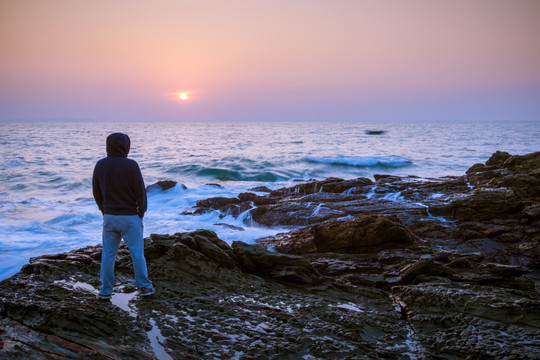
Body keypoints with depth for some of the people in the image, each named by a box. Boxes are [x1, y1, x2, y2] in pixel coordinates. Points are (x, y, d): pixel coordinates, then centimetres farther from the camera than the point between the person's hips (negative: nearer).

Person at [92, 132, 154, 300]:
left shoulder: (100, 165, -1)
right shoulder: (131, 165, -14)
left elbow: (96, 192, 6)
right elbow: (141, 191, -11)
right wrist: (141, 213, 3)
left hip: (109, 216, 3)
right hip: (130, 216, -3)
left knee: (108, 253, 10)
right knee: (137, 253, 7)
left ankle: (105, 291, 15)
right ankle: (144, 287, 15)